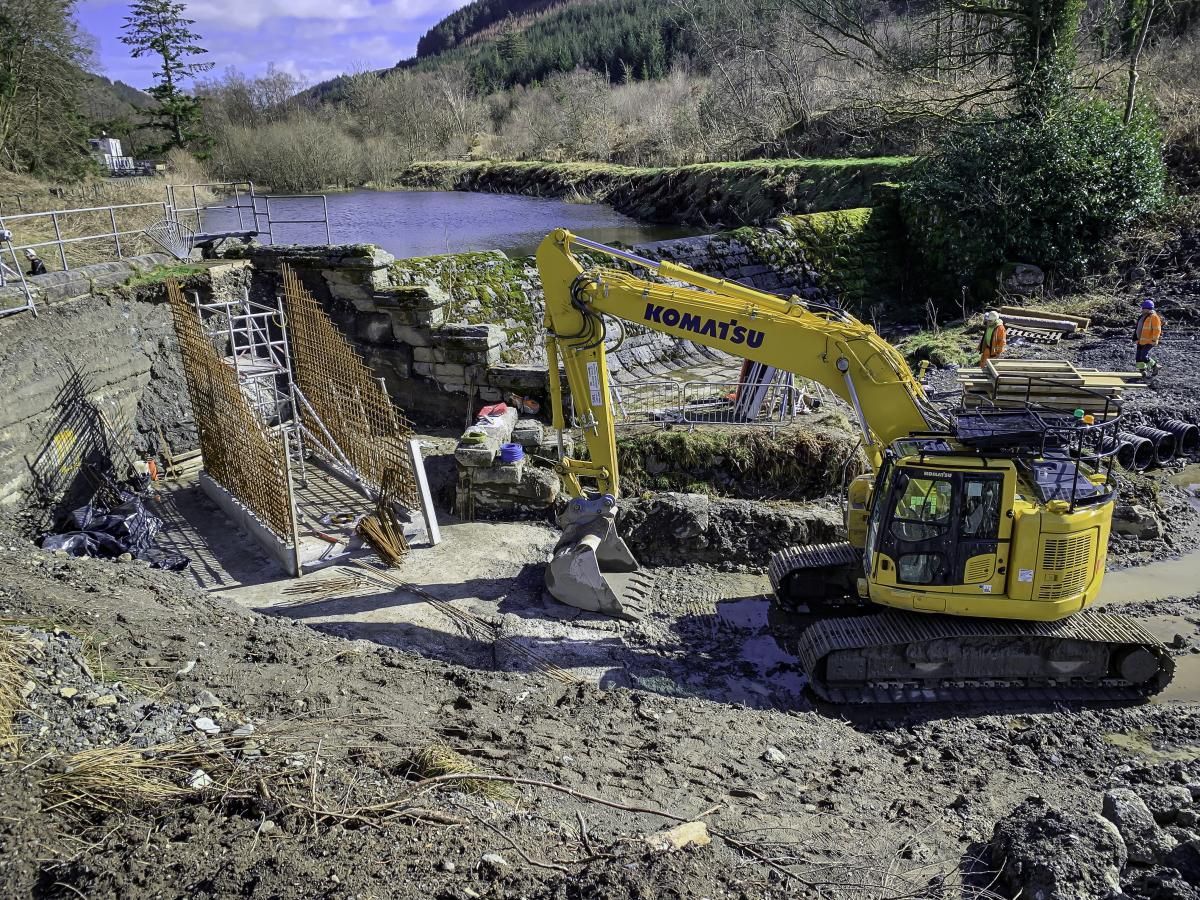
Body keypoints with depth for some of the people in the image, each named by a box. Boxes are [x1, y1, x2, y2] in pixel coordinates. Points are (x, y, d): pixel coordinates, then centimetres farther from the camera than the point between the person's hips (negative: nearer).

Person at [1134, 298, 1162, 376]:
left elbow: (1157, 330, -18)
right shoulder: (1143, 317, 13)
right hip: (1141, 341, 9)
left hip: (1149, 342, -9)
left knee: (1144, 357, -15)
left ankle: (1154, 366, 6)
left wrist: (1154, 340, -20)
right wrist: (1136, 339, 20)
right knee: (1139, 357, 8)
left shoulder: (1154, 317, -14)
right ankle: (1142, 370, 19)